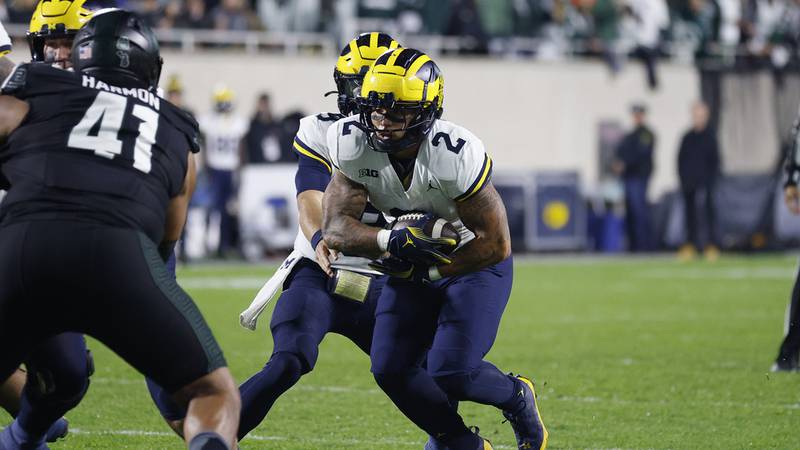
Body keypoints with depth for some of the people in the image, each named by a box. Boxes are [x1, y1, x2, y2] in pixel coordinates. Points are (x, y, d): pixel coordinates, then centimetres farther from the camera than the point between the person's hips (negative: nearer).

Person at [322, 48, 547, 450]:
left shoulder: (456, 156, -32)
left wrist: (426, 269, -24)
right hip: (413, 268, 5)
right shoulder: (355, 148, -18)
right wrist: (391, 241, -41)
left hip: (475, 265, -5)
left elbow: (496, 245, -26)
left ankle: (517, 398, 14)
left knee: (451, 372, -18)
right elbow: (335, 229, -23)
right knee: (391, 369, -5)